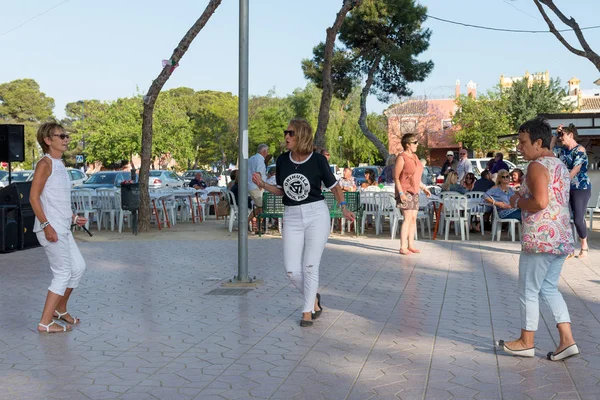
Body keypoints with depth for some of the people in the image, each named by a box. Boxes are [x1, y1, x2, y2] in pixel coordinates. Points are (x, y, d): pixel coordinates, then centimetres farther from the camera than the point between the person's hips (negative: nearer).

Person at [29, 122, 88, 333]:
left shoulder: (59, 165, 14)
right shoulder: (45, 164, -12)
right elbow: (34, 197, -18)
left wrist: (73, 218, 19)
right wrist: (46, 225, -22)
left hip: (62, 228, 9)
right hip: (51, 228, -9)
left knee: (78, 267, 15)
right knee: (63, 273, -4)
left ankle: (60, 309, 31)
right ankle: (45, 322, 5)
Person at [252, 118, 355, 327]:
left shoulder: (318, 160, -9)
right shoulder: (282, 160, 0)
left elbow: (334, 186, 3)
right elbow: (281, 190, 11)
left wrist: (343, 208, -6)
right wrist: (263, 184, -4)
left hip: (317, 215, -4)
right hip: (292, 218, 4)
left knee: (310, 267, -2)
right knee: (292, 270, 2)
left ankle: (308, 311, 16)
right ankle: (313, 298, 29)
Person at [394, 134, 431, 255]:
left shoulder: (415, 157, 13)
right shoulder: (401, 158, -12)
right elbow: (396, 177, -13)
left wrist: (424, 188, 19)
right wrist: (401, 193, -21)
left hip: (414, 192, 8)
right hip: (405, 192, -8)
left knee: (413, 218, 8)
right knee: (408, 218, -14)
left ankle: (410, 245, 15)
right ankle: (403, 247, -12)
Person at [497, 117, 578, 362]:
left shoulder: (537, 166, -14)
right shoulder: (560, 166, 15)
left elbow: (540, 202, -25)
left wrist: (517, 201, -8)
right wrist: (524, 199, 17)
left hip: (540, 239, -9)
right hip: (562, 238, 9)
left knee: (528, 291, 4)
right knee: (549, 288, 17)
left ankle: (526, 342, 16)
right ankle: (567, 340, 12)